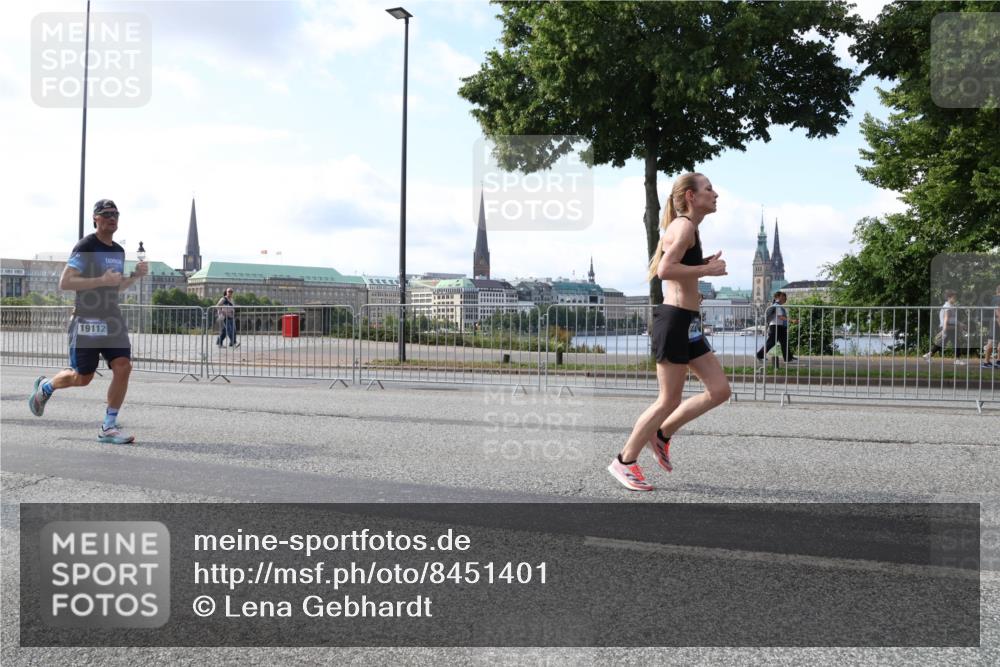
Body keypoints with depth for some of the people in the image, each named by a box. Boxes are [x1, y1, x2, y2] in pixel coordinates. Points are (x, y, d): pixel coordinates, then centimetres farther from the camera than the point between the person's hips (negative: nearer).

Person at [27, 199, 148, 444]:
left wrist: (135, 276, 8)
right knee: (82, 378, 4)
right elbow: (64, 283, -16)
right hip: (87, 320, -6)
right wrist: (101, 280, -24)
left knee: (123, 367, -11)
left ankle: (109, 427, -1)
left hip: (112, 319, 6)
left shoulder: (119, 251, 14)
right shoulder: (85, 247, -9)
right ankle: (44, 387, 36)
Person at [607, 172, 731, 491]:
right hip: (675, 319, -10)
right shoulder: (684, 225, -11)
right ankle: (624, 461, 11)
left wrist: (704, 265, 14)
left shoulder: (685, 227, 19)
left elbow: (665, 269, 22)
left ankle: (662, 434, 19)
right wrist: (707, 269, -16)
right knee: (669, 400, -3)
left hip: (688, 322, 10)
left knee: (720, 390, 8)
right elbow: (665, 270, -24)